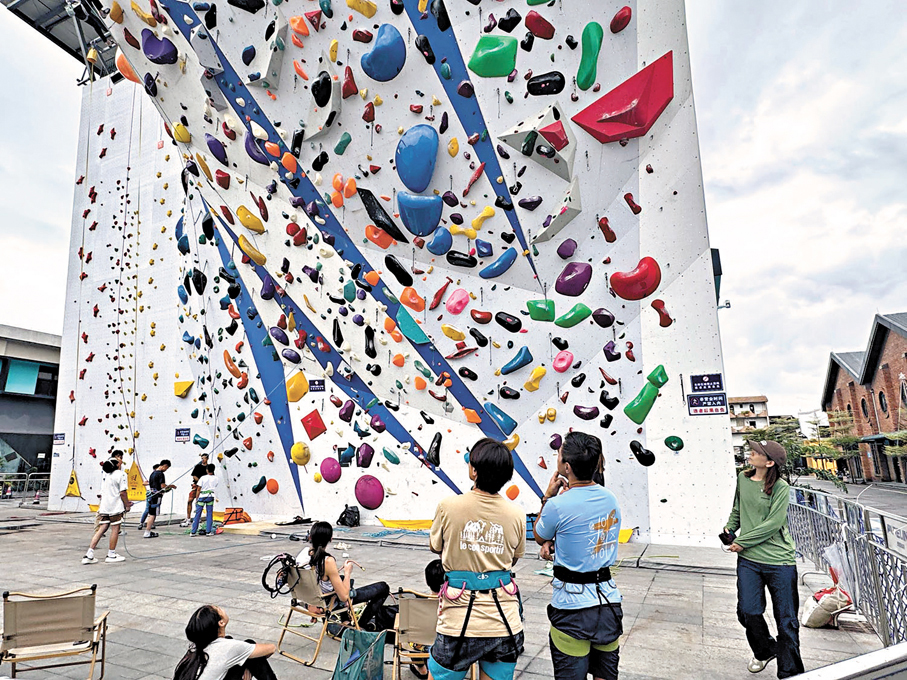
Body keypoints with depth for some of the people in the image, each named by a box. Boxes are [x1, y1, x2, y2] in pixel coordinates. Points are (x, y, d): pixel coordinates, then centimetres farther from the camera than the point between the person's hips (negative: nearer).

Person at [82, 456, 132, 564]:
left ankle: (89, 555, 6)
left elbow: (102, 493, 20)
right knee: (115, 529, 3)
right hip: (116, 507, -7)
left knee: (101, 530, 9)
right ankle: (111, 555, 9)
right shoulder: (121, 474, -10)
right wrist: (127, 505, -4)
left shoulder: (105, 475, 14)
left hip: (104, 507, 7)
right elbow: (122, 492, -13)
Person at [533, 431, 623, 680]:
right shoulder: (610, 498, -2)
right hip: (609, 601, 6)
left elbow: (539, 537, -1)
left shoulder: (558, 505, -21)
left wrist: (547, 497, 3)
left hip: (572, 607, -6)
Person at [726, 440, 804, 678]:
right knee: (748, 611, 7)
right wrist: (729, 528, 3)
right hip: (748, 560, 4)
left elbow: (773, 523, -17)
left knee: (786, 619, 7)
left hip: (779, 561, -4)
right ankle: (765, 650, 36)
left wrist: (742, 542, -13)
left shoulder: (781, 487, -11)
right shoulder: (743, 478, 4)